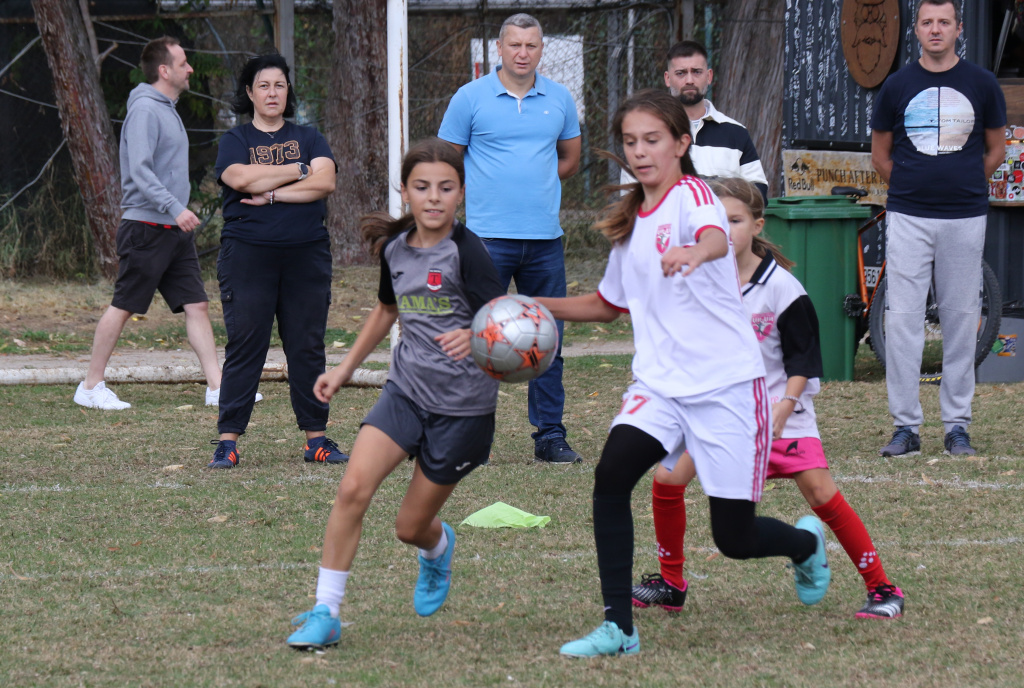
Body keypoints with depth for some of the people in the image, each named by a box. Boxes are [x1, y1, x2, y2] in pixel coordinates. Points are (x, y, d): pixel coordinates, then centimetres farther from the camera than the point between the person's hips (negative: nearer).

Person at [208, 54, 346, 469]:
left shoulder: (308, 138, 14)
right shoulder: (235, 141, 9)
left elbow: (325, 182, -3)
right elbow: (241, 179, -12)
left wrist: (270, 194, -9)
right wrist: (299, 171, -5)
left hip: (306, 255, 2)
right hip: (248, 255, -2)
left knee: (307, 348, 4)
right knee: (244, 347, -4)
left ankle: (316, 439, 9)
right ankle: (228, 441, -2)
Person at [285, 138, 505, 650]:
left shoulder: (465, 251, -15)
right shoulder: (395, 248, 4)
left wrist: (474, 338, -42)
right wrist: (345, 368, 26)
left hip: (463, 404, -4)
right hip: (406, 390, 4)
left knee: (411, 527, 5)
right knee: (354, 488, -17)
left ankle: (437, 548, 44)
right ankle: (325, 613, -10)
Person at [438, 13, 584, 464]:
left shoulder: (559, 100, 9)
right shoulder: (471, 98, 0)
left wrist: (534, 185, 11)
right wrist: (493, 190, 4)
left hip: (545, 238, 3)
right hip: (487, 237, -3)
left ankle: (550, 435, 13)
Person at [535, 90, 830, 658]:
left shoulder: (692, 194, -9)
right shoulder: (630, 221, 13)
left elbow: (716, 237, -34)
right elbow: (608, 304, 28)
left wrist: (696, 251, -58)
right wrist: (537, 307, 14)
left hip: (726, 382, -6)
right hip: (659, 383, 6)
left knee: (734, 538, 0)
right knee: (611, 475, -23)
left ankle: (805, 543, 37)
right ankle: (618, 628, -17)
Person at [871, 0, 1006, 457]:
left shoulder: (981, 84, 4)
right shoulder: (898, 86, 3)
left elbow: (996, 149, 14)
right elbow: (880, 153, 14)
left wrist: (964, 187, 13)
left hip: (965, 218, 0)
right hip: (907, 218, 0)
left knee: (962, 321, 4)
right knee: (902, 320, -5)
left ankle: (957, 424, 11)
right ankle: (905, 425, 0)